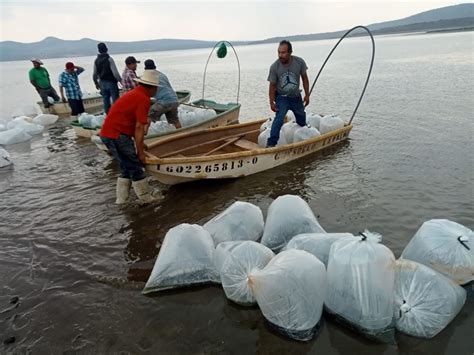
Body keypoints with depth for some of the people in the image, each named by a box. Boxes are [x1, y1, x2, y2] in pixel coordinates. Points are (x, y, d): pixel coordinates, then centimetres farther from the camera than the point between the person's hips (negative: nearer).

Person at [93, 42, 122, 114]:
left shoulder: (96, 60, 3)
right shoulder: (109, 59, -13)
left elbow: (95, 74, 8)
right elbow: (115, 73, -18)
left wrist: (96, 83, 23)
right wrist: (121, 81, -6)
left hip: (102, 83, 5)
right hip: (111, 82, -5)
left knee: (106, 101, 10)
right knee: (115, 101, 0)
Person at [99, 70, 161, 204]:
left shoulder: (134, 93, 17)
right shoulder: (144, 99, -13)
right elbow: (139, 127, -15)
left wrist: (139, 143, 29)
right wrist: (140, 152, -9)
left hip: (107, 133, 10)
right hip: (117, 136, -10)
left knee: (127, 168, 17)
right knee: (136, 168, 1)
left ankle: (121, 199, 22)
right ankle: (147, 198, 12)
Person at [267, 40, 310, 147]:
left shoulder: (299, 62, -15)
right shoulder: (274, 67, -20)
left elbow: (304, 79, -1)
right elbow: (272, 86, -11)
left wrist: (307, 95, 0)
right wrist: (272, 103, -14)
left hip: (296, 97, 3)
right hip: (282, 98, -3)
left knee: (302, 121, 19)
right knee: (279, 118, -25)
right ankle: (271, 144, -21)